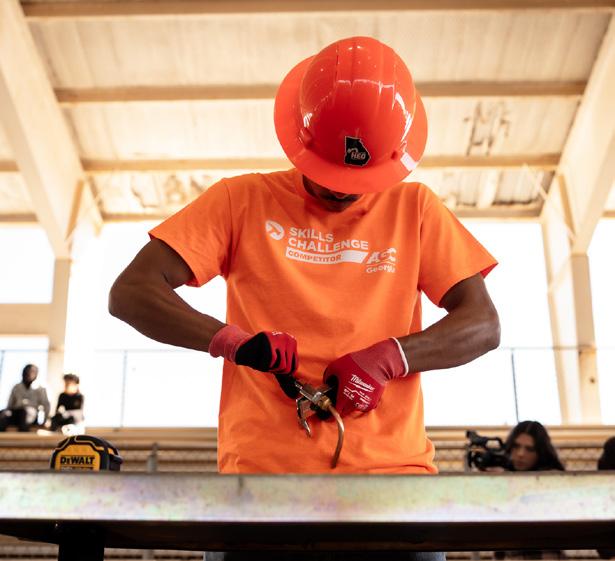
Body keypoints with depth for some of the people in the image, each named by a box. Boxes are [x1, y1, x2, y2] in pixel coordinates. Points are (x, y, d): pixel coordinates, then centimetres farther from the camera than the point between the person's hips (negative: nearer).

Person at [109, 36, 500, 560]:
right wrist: (236, 342, -15)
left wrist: (388, 357, -11)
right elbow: (130, 293, 2)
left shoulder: (414, 208, 13)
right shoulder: (243, 201, 9)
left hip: (390, 461, 1)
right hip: (263, 464, -1)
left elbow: (484, 325, 8)